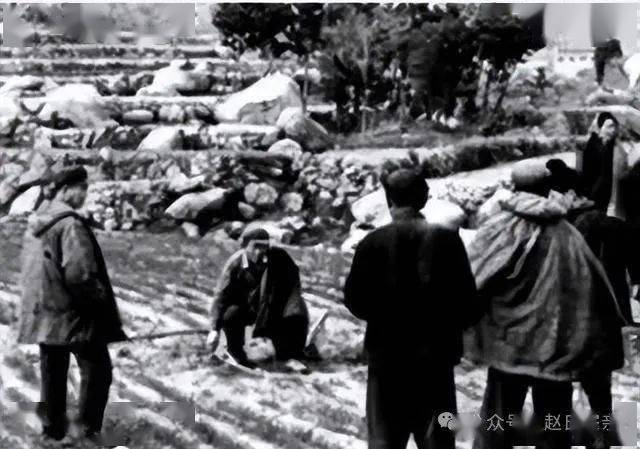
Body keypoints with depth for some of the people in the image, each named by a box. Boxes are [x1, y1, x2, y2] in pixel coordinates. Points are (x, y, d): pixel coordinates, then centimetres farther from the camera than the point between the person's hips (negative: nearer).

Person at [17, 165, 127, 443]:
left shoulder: (36, 222, 9)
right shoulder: (70, 224, -18)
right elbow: (79, 274, -23)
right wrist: (101, 297, -9)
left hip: (43, 314, 8)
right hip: (74, 314, -8)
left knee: (52, 373, 15)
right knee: (97, 368, 3)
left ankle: (52, 429, 21)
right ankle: (89, 429, 2)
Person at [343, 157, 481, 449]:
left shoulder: (373, 243, -7)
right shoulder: (447, 241, -7)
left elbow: (354, 299, -3)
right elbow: (468, 302, -7)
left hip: (386, 354, 0)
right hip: (436, 356, 0)